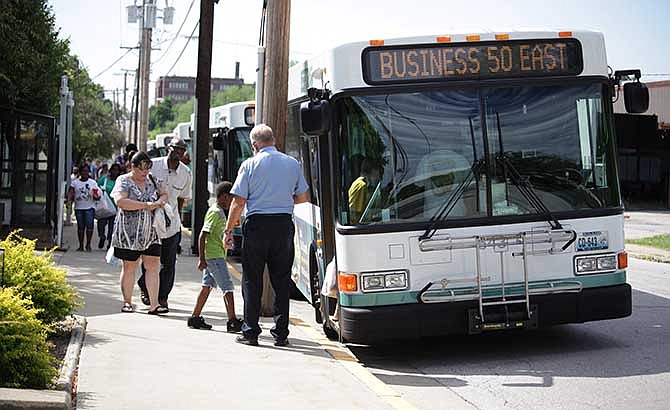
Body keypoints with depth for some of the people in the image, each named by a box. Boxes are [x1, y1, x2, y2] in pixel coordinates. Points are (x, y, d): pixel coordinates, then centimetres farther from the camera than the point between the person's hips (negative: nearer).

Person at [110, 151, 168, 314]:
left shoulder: (152, 180, 11)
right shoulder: (123, 181, -5)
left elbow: (164, 194, 22)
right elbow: (120, 201, -20)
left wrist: (160, 202, -3)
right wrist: (146, 205, -21)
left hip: (151, 232, 4)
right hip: (129, 232, -4)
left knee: (153, 265, -3)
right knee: (129, 266, 4)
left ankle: (154, 304, -5)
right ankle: (127, 302, 15)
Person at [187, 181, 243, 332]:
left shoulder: (219, 212, 16)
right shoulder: (215, 213, -15)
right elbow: (202, 236, -20)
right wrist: (202, 259, -22)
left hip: (214, 256, 10)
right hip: (214, 256, -10)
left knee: (207, 286, 12)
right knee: (228, 288, -9)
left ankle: (195, 318, 16)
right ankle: (232, 321, -9)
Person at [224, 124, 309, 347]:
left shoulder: (250, 164, -4)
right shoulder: (293, 164, 6)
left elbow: (238, 202, -6)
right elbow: (303, 198, 12)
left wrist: (228, 229, 1)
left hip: (257, 224, -3)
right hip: (284, 224, 3)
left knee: (252, 280, 6)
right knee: (281, 280, 8)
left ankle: (250, 332, 7)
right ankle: (281, 334, 9)